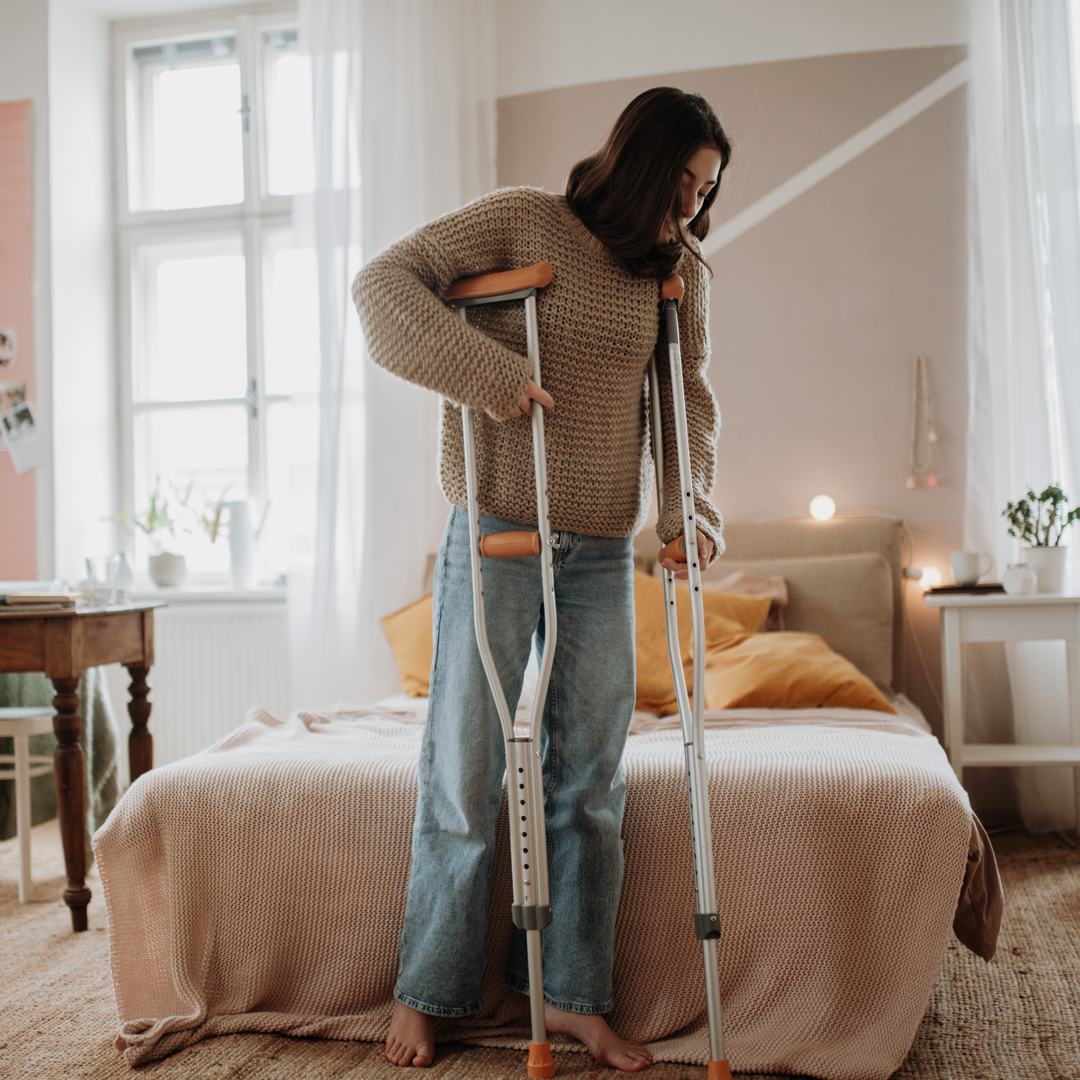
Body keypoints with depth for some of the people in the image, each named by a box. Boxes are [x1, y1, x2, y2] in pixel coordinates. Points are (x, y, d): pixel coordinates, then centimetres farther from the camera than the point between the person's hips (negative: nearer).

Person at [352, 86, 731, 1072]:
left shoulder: (681, 271, 9)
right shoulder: (522, 221, -5)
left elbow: (691, 396, 15)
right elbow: (386, 282, -11)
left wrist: (691, 505, 0)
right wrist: (491, 374, -22)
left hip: (603, 552, 5)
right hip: (496, 539, -4)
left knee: (592, 778, 7)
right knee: (465, 771, 2)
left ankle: (574, 995, 21)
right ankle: (425, 992, 19)